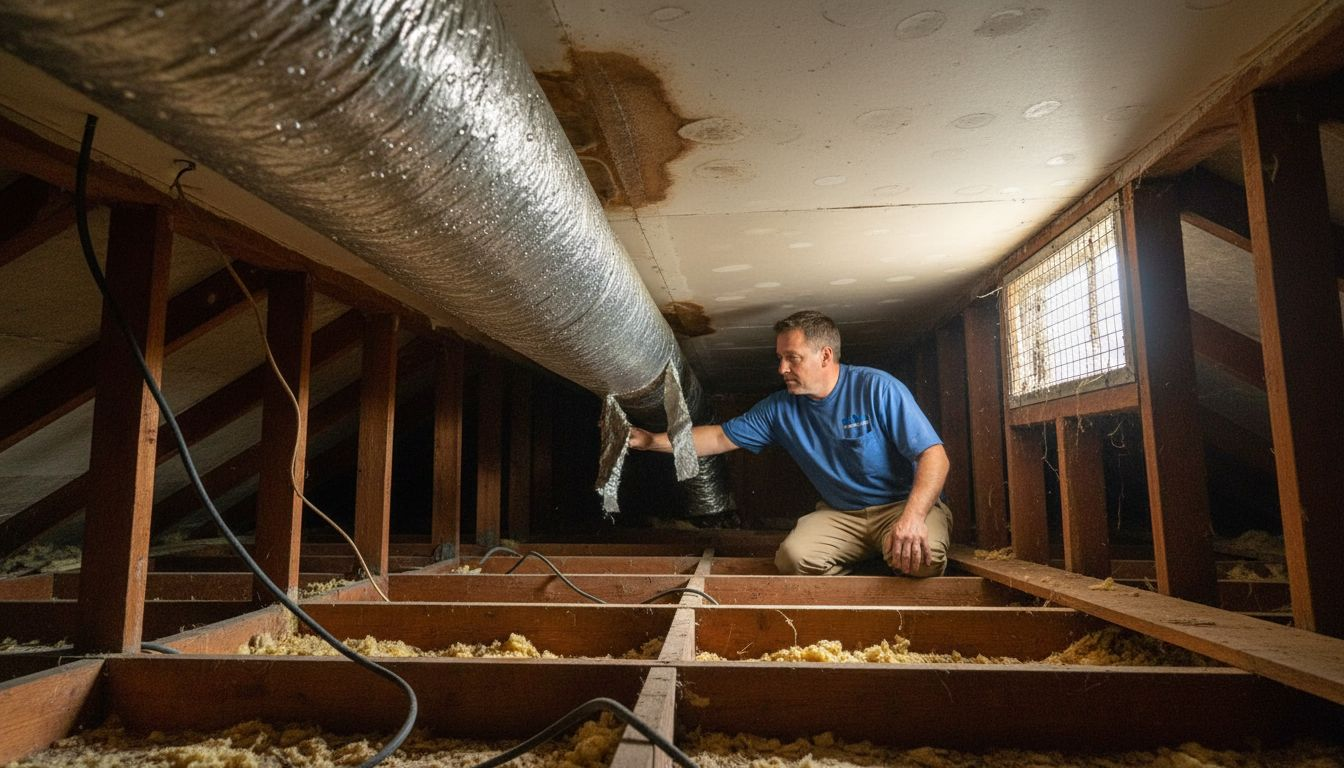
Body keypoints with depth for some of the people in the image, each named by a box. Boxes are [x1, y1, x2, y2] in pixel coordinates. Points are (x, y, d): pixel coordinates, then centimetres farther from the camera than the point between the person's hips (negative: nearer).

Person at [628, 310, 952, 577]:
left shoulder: (877, 388, -13)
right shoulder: (781, 408, 1)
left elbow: (933, 456, -17)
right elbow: (720, 437, 4)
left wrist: (913, 517, -33)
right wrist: (652, 441, -4)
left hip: (904, 503, -3)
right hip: (841, 514, 3)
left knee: (923, 558, -34)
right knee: (793, 557, -26)